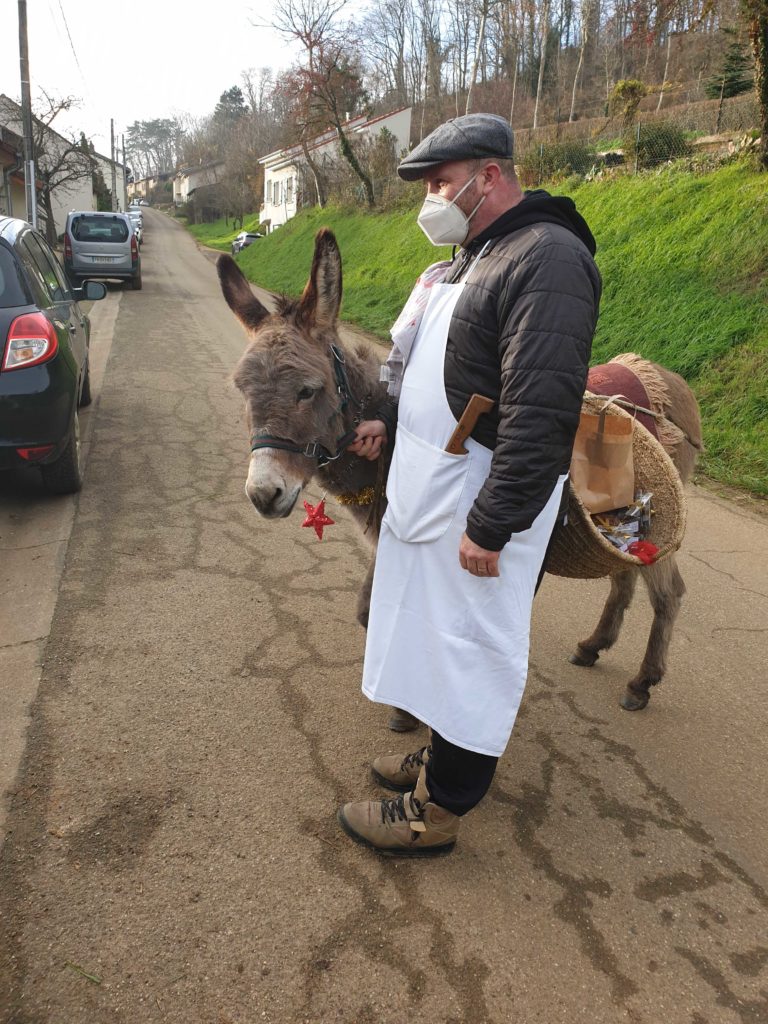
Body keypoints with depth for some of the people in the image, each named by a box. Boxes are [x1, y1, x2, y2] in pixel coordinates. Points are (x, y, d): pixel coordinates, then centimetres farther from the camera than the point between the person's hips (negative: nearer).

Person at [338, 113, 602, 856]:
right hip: (428, 485, 10)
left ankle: (438, 809, 19)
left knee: (469, 645, 2)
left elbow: (540, 414, -26)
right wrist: (392, 420, 10)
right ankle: (445, 752, 39)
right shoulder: (469, 258, 15)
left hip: (482, 497, -10)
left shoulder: (548, 260, -18)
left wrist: (492, 527, -25)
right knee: (433, 630, 19)